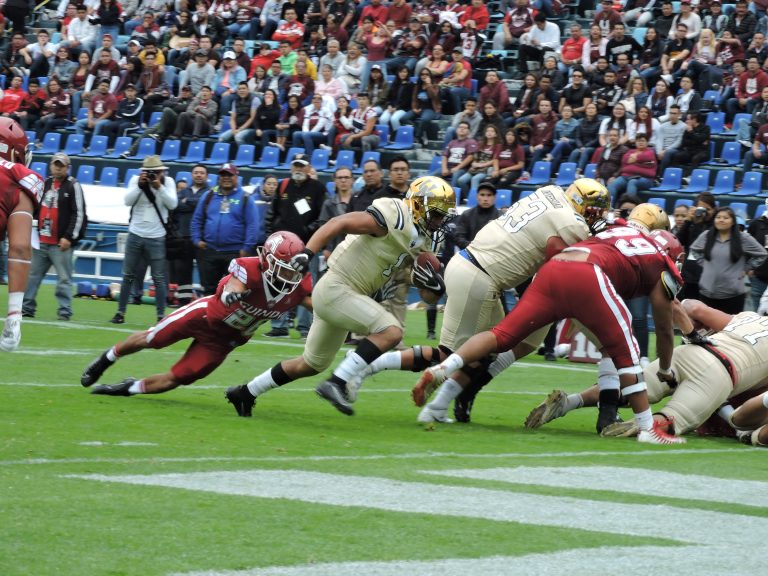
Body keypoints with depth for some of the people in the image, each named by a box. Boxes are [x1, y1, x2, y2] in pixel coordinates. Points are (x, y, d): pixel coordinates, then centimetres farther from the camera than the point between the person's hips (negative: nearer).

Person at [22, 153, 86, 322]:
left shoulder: (73, 186, -4)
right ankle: (27, 308, 13)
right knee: (32, 275, 8)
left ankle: (65, 312, -4)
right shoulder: (45, 183, 16)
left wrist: (69, 237, -14)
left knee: (64, 278, -6)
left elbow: (79, 214, -9)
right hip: (41, 240, 7)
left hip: (61, 243, -7)